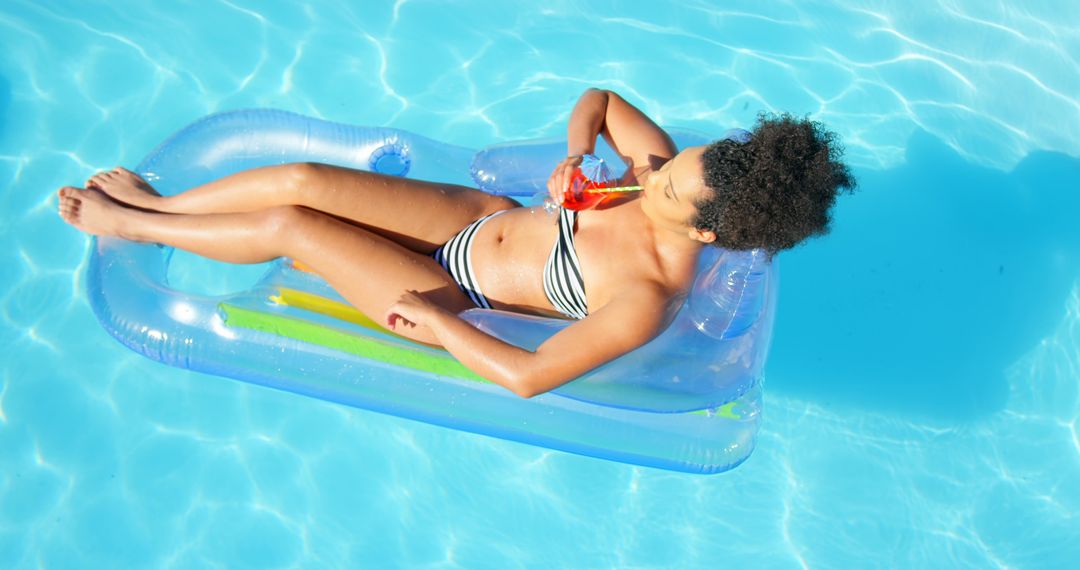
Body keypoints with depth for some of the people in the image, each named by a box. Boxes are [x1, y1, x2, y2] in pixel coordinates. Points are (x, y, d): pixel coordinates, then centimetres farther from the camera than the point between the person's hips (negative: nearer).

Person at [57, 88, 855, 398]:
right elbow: (598, 101, 4)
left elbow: (527, 376, -33)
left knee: (285, 227, -8)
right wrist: (575, 156, -17)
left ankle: (126, 224, 22)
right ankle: (151, 203, 23)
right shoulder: (667, 166, -14)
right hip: (485, 214, 6)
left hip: (458, 301, -6)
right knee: (301, 178, -6)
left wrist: (430, 316, -23)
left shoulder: (644, 302, -33)